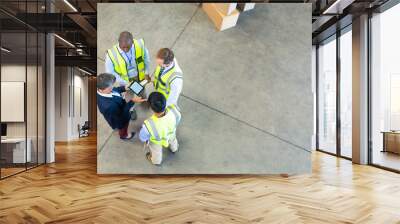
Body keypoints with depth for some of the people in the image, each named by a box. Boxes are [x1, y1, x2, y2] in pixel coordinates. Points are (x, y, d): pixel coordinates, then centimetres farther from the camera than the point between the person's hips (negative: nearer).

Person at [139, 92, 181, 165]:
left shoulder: (149, 125, -49)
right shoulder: (174, 110, -40)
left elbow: (143, 137, -26)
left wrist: (146, 141, -2)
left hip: (156, 141, -2)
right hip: (171, 134, 3)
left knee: (156, 151, 34)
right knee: (172, 140, 40)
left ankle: (156, 161, 68)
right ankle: (174, 148, 74)